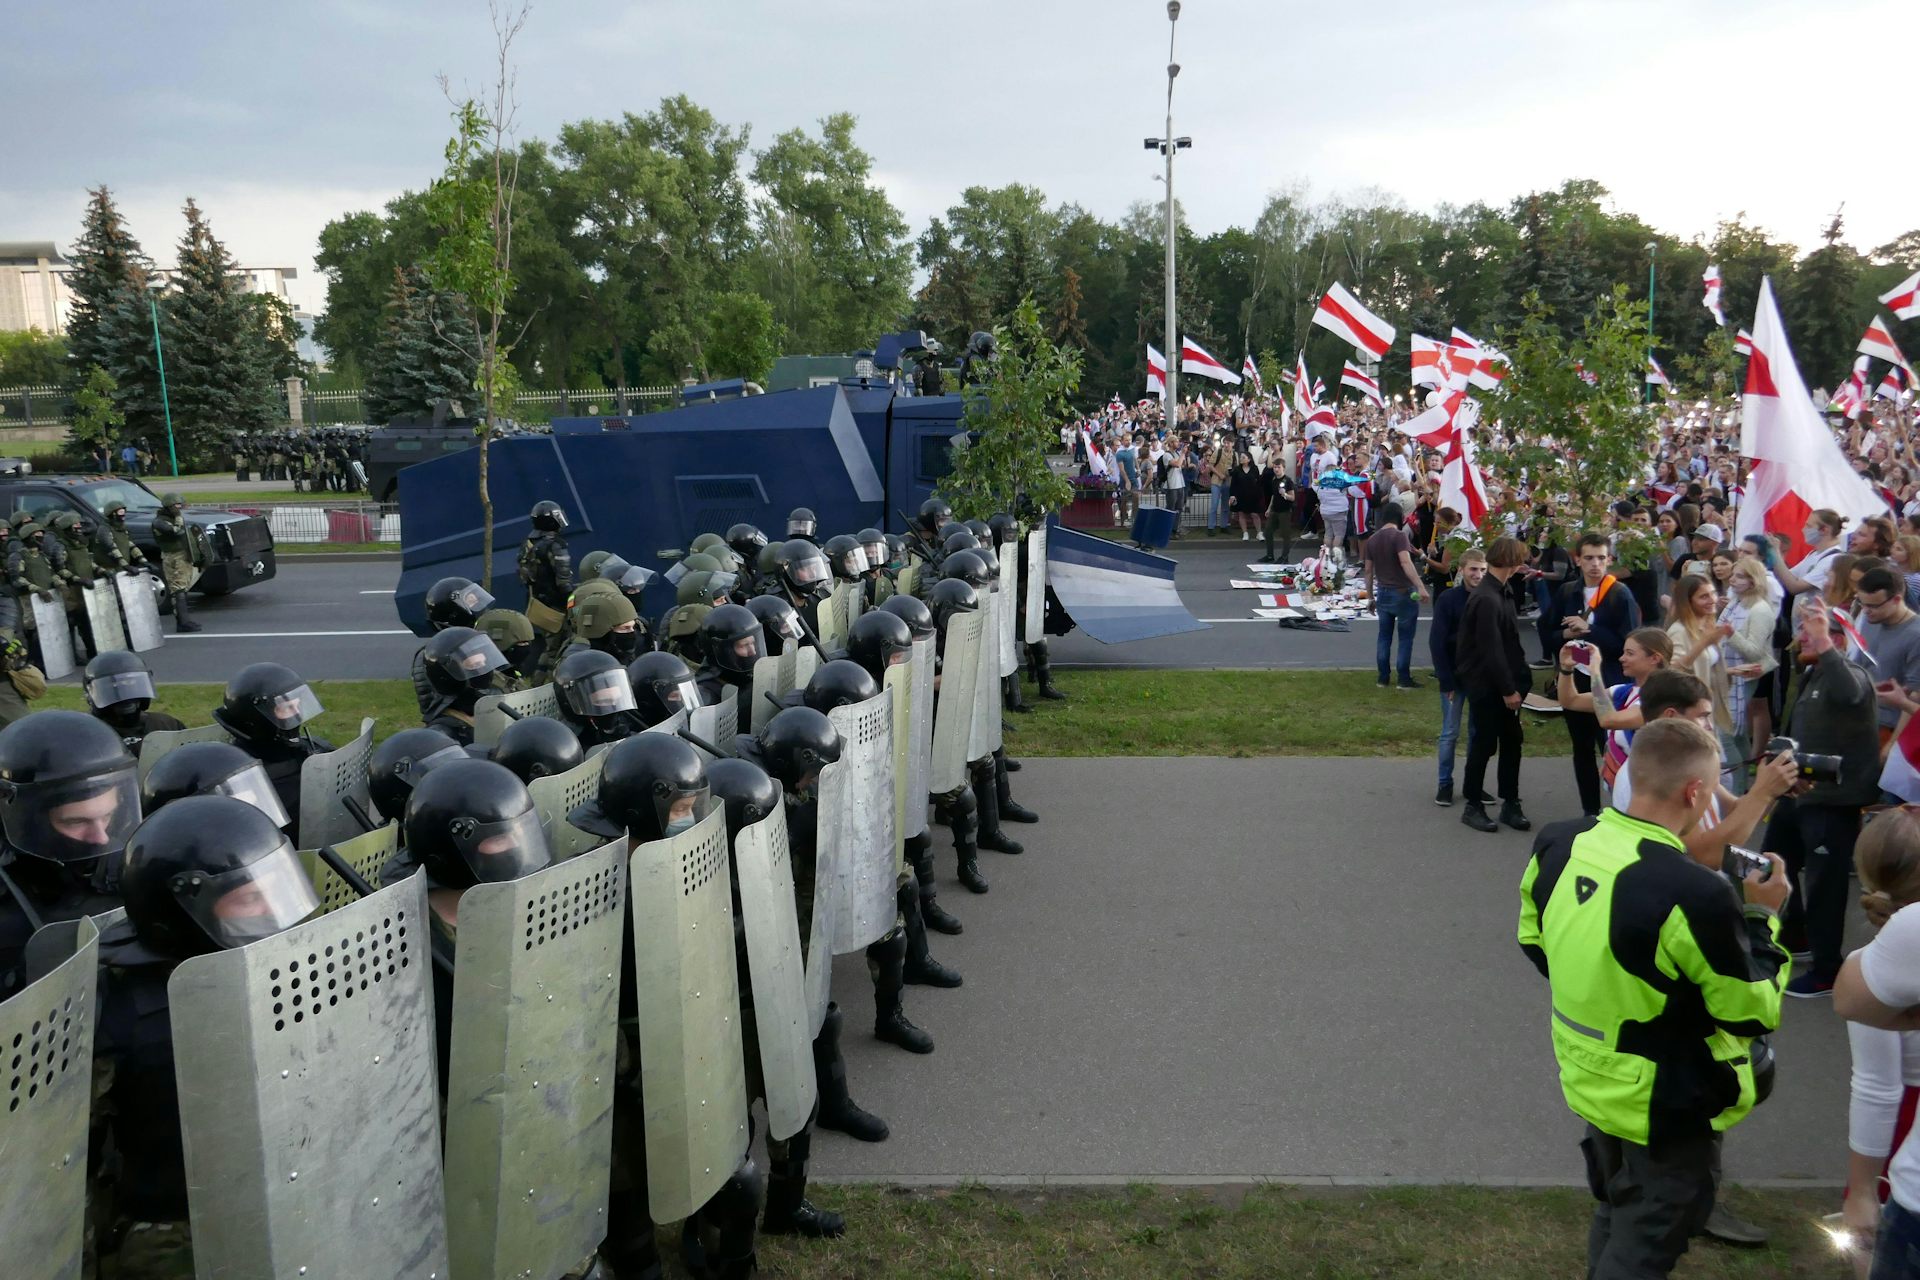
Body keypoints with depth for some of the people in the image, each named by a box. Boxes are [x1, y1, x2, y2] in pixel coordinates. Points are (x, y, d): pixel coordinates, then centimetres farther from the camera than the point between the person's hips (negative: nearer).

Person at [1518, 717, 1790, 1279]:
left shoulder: (1558, 843, -12)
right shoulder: (1696, 893, -33)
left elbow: (1535, 942, 5)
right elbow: (1752, 1013, -18)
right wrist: (1762, 916, -7)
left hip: (1588, 1079, 6)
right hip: (1667, 1105, -6)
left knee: (1614, 1214, 29)